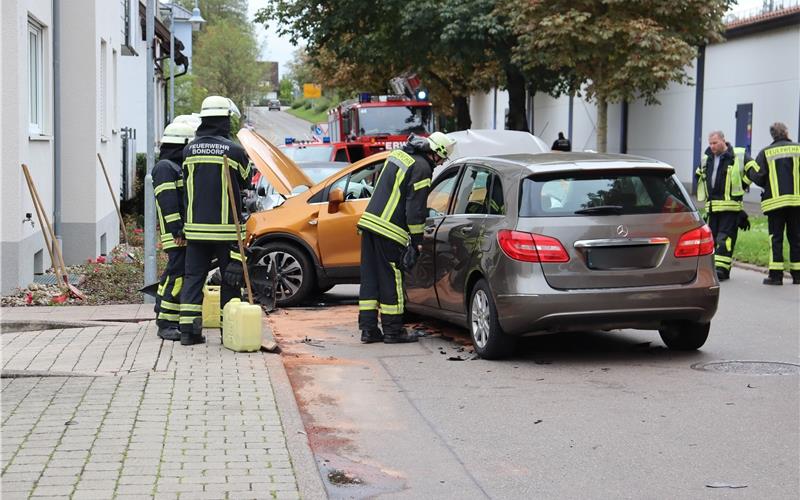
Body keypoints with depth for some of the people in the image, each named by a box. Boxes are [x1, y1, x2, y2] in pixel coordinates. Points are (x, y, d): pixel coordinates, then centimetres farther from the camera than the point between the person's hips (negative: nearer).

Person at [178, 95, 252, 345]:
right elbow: (245, 181, 6)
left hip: (195, 226, 4)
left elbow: (187, 183, 12)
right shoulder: (234, 151, -9)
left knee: (193, 277, 9)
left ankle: (188, 330, 5)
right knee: (230, 279, 7)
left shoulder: (189, 150, 3)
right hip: (225, 227, -3)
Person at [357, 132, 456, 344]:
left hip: (369, 221, 8)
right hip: (389, 231, -8)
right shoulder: (422, 168, -10)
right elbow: (415, 207, -12)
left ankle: (368, 328, 11)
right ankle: (393, 331, 6)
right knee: (391, 280, 0)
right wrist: (417, 240, -4)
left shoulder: (398, 154, 17)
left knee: (370, 277, 9)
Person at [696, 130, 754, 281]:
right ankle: (715, 266, 14)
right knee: (713, 237, 8)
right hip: (712, 205, 6)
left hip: (731, 206, -6)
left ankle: (721, 268, -15)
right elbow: (699, 175, 32)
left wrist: (742, 186, -2)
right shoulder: (706, 158, 14)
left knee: (725, 238, -12)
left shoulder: (739, 156, -5)